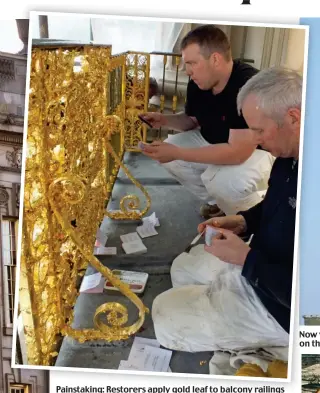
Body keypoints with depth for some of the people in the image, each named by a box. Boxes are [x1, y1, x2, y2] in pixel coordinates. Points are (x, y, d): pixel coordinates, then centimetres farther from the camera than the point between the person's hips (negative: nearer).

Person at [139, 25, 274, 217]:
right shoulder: (198, 83, -9)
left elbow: (237, 152, -37)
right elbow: (191, 120, 10)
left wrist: (177, 153, -37)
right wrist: (165, 119, -12)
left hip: (260, 151, -7)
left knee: (223, 181, -36)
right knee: (168, 149, -6)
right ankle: (216, 200, 10)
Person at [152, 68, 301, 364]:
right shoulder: (289, 157, -4)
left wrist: (245, 257, -23)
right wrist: (242, 221, -2)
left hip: (285, 308, -9)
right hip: (257, 265, 9)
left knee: (165, 314, -6)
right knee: (184, 267, 21)